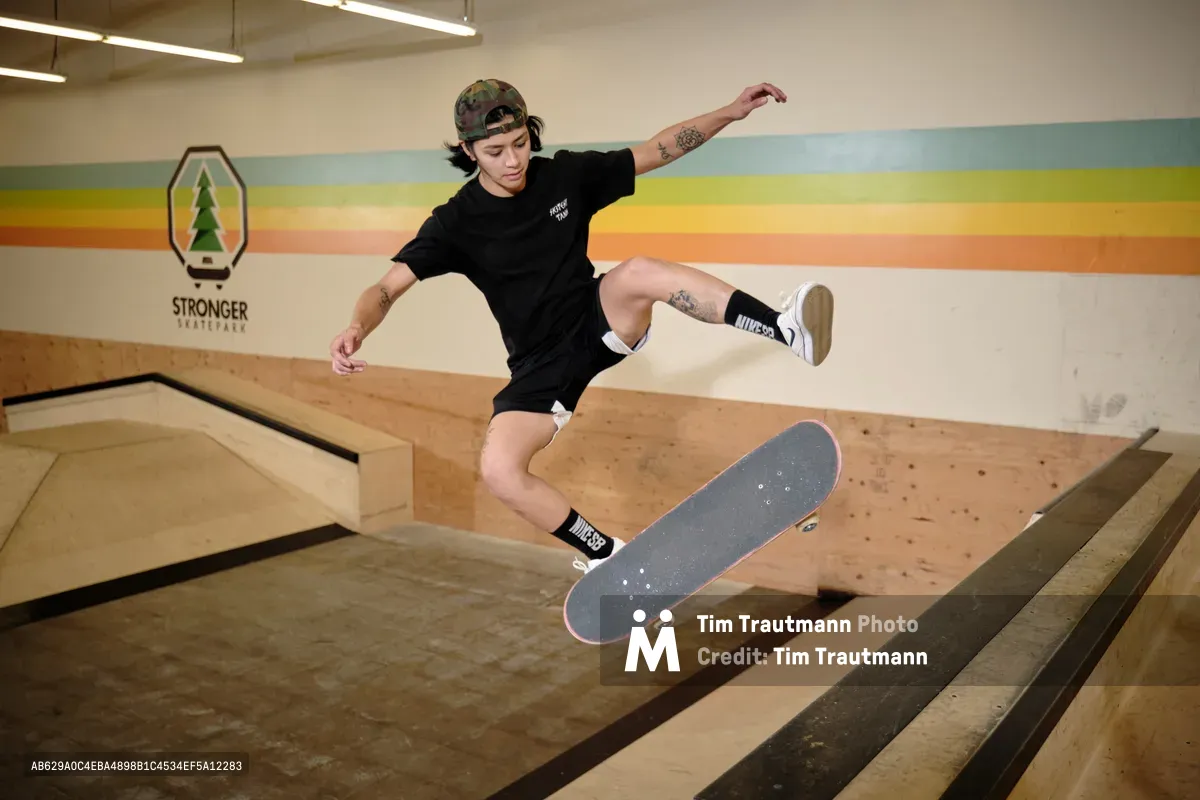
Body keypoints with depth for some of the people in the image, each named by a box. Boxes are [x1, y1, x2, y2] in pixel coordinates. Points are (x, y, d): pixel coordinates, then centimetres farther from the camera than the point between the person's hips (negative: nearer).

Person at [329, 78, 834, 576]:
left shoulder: (566, 174, -4)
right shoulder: (457, 221, -10)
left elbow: (656, 151, 3)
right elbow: (388, 286, -17)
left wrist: (732, 111, -5)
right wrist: (357, 328, -39)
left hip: (602, 325, 0)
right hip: (541, 364, 0)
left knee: (637, 272, -34)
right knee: (498, 471, -23)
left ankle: (786, 331, -36)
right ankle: (606, 554, -4)